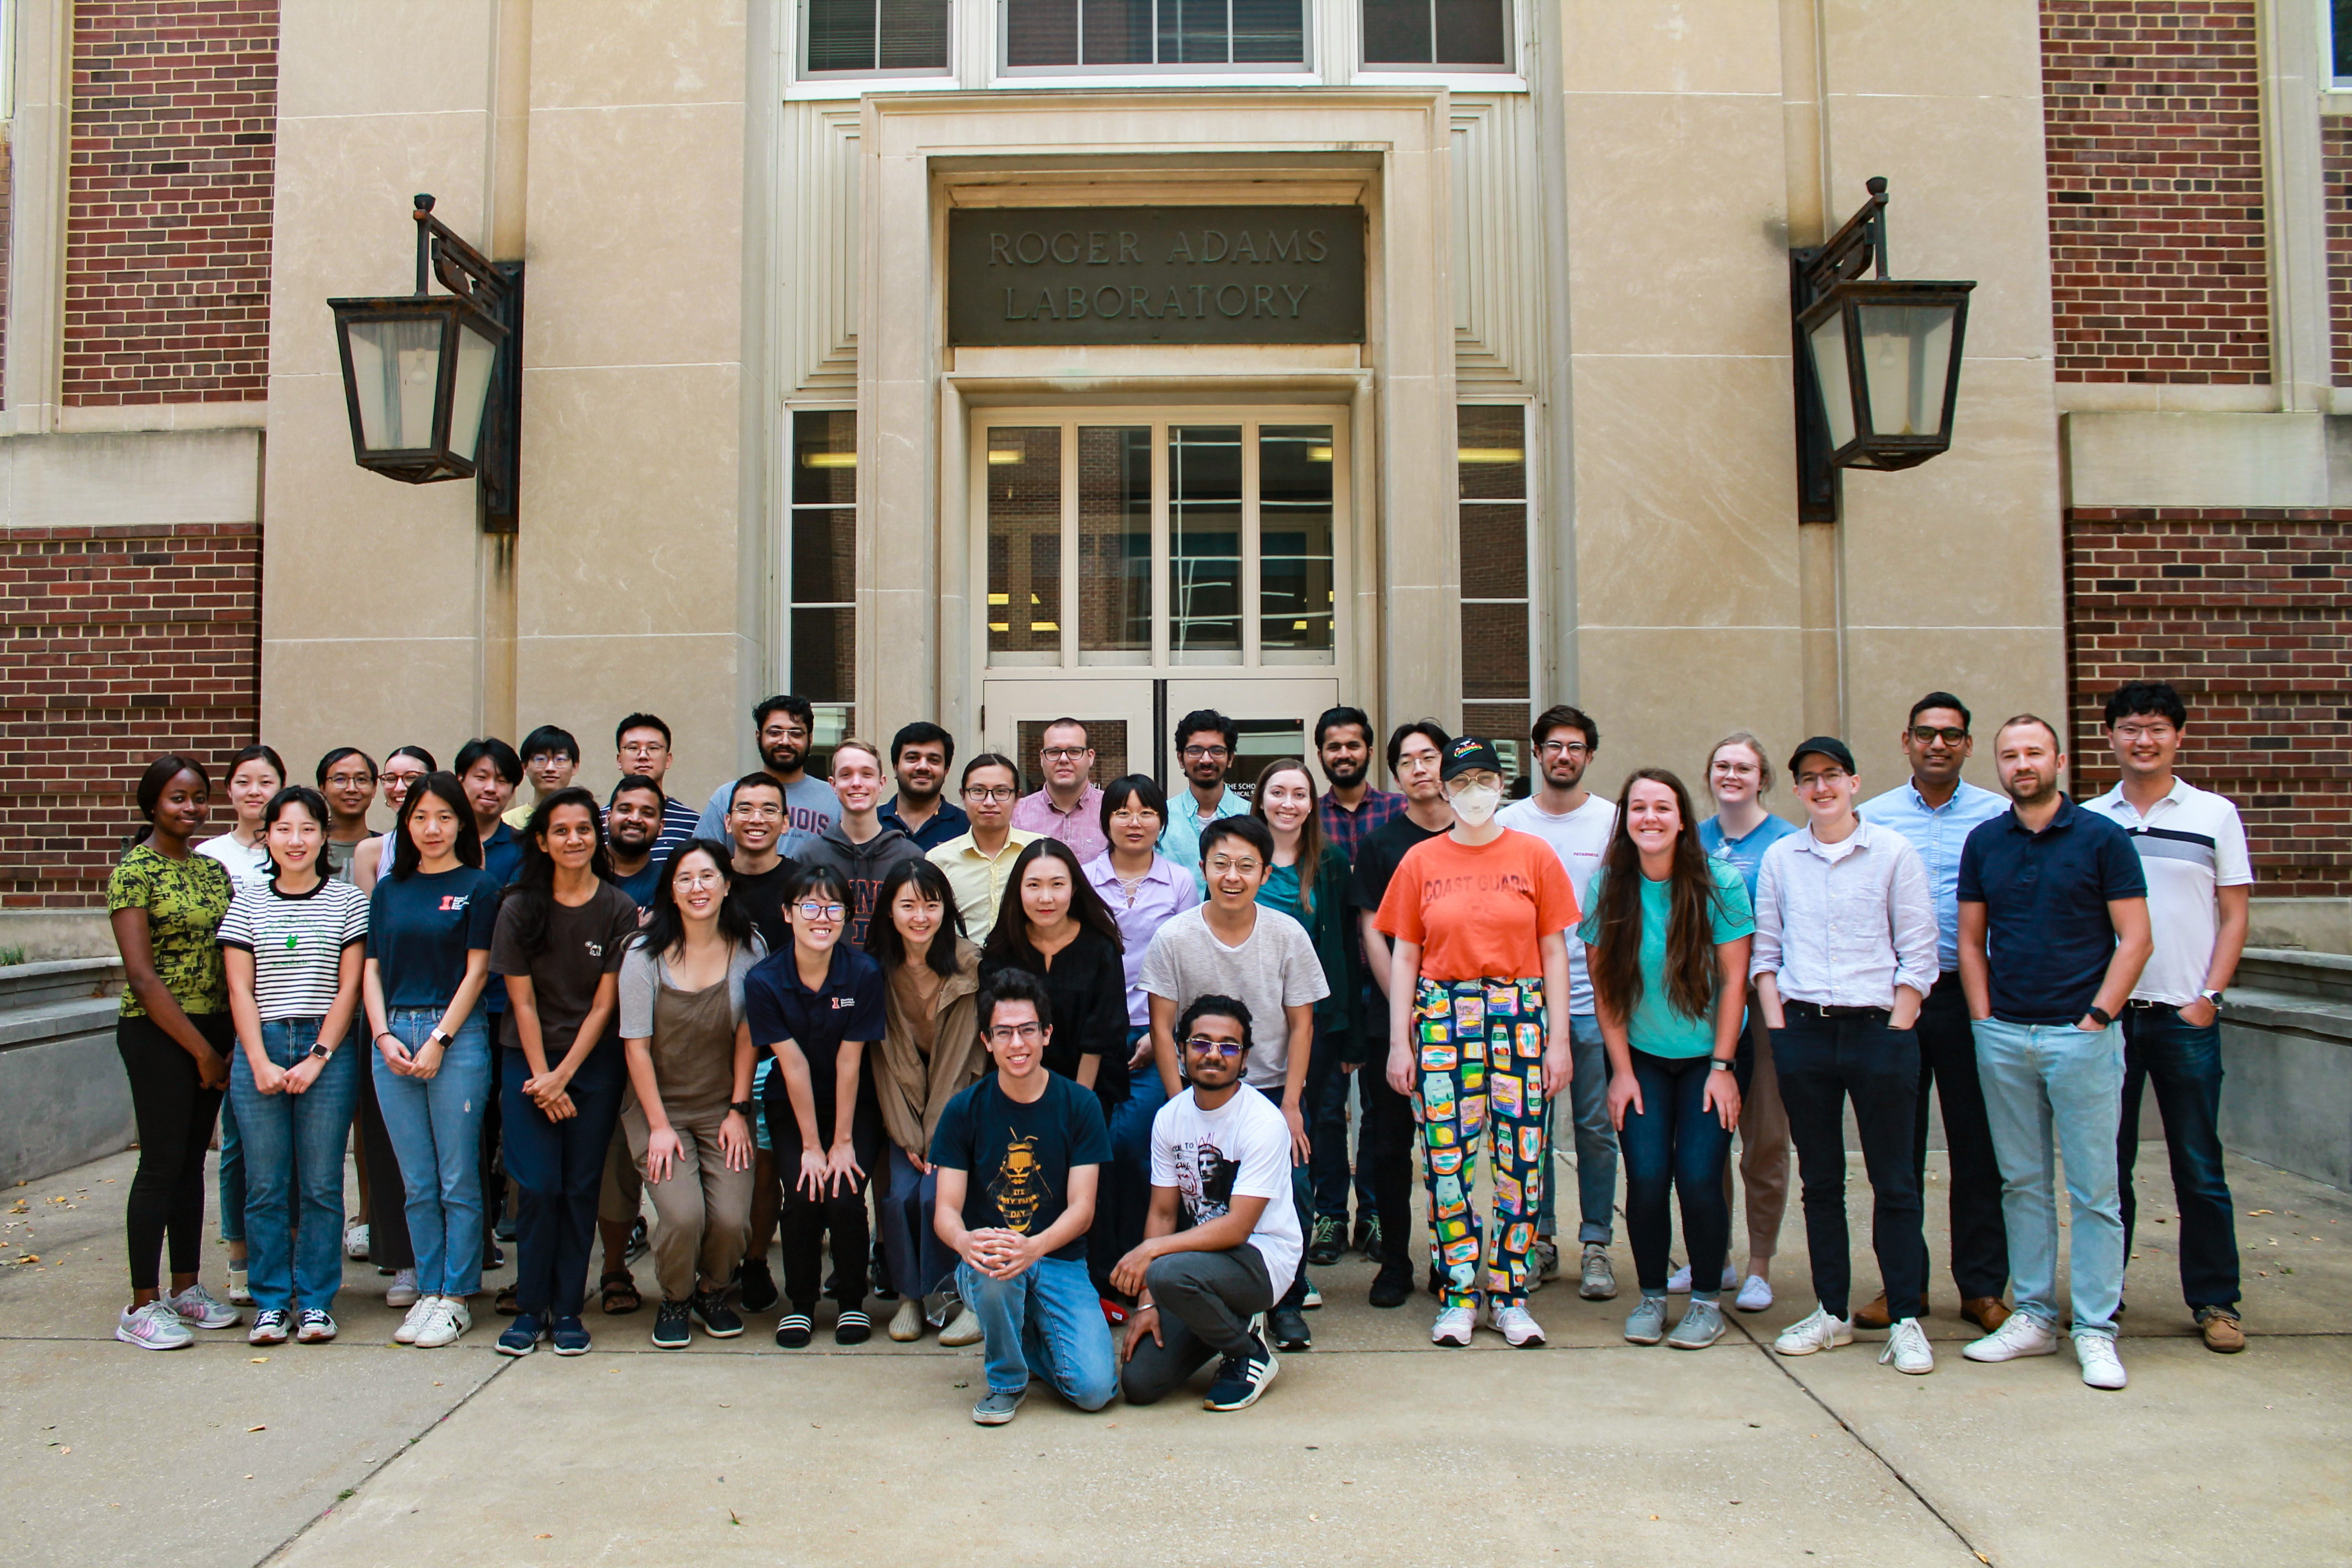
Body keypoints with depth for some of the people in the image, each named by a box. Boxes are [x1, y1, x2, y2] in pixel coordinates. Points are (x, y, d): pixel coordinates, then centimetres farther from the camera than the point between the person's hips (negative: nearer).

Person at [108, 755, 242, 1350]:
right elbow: (142, 976, -13)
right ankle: (142, 1307, 6)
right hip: (156, 1033, -6)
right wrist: (200, 1049, -12)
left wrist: (227, 1041, 4)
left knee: (192, 1161, 12)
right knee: (162, 1162, -4)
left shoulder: (213, 869, 11)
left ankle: (186, 1289, 21)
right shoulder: (134, 872, -9)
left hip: (211, 1030, 6)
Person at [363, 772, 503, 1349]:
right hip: (393, 1037, 4)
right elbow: (372, 970, 12)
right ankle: (428, 1290, 18)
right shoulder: (388, 891, 14)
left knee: (458, 1180, 0)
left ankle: (456, 1297, 9)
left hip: (457, 1035, -4)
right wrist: (384, 1036, -3)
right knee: (417, 1183, 9)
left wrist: (438, 1040, -10)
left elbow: (477, 971, -3)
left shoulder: (479, 887, 2)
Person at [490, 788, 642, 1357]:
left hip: (595, 1062, 0)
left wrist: (563, 1075, -9)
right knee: (539, 1187, -4)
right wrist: (541, 1079, -7)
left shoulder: (619, 910, -3)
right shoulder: (520, 908, -2)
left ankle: (567, 1309, 11)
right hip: (528, 1061, 0)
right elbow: (522, 1000, -2)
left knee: (581, 1187, 1)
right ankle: (530, 1307, 9)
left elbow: (605, 1003, -4)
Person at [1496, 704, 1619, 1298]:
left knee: (1595, 1125, 3)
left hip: (1593, 1000, -1)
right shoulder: (1506, 822, 6)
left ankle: (1596, 1246, 14)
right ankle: (1537, 1238, 19)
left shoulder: (1615, 820, 4)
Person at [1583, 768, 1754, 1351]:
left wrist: (1722, 1067, -9)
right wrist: (1622, 1070, -5)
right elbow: (1604, 986, -2)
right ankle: (1651, 1295, 14)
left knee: (1700, 1176, -9)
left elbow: (1733, 979, -7)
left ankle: (1705, 1299, 12)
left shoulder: (1719, 882, -11)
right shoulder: (1608, 886, -7)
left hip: (1708, 1054, -1)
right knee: (1646, 1176, -7)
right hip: (1639, 1056, 1)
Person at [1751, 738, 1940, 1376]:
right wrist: (1777, 1025, 1)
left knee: (1894, 1181, 1)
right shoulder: (1779, 858, 8)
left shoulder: (1894, 852, 1)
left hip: (1878, 1030, -2)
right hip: (1803, 1032, 3)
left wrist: (1896, 1031, -7)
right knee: (1820, 1181, 9)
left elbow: (1919, 953, 0)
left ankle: (1906, 1319, 10)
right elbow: (1763, 950, 11)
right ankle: (1832, 1312, 18)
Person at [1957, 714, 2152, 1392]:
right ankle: (2034, 1316, 20)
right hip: (2003, 1035, 4)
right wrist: (1983, 1018, 3)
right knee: (2023, 1184, 10)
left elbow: (2135, 939, -4)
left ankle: (2095, 1330, 9)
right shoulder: (1983, 842, 8)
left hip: (2081, 1035, -4)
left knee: (2094, 1190, 1)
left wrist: (2096, 1018, -10)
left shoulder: (2102, 838, -2)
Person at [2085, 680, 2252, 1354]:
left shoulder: (2214, 814, 4)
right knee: (2108, 1164, 7)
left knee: (2199, 1165, 4)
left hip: (2185, 1016, -1)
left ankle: (2214, 1300, 15)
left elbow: (2234, 916, 3)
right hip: (2105, 1014, 1)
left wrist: (2208, 997, -7)